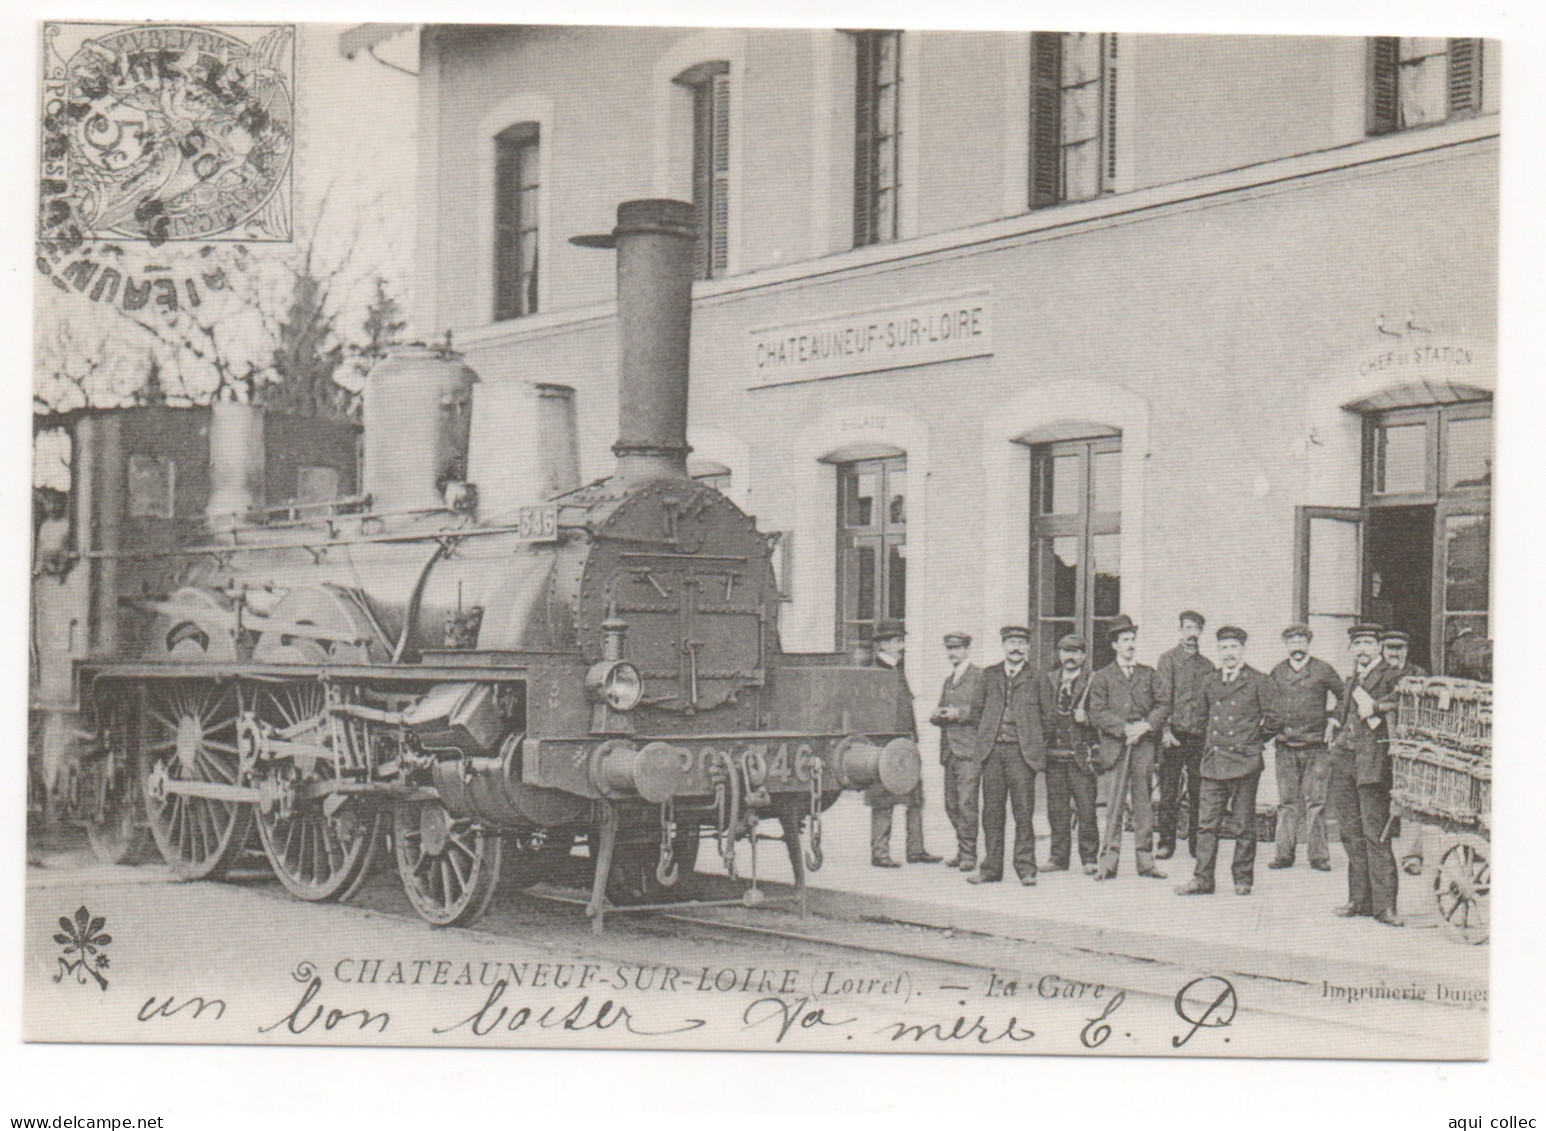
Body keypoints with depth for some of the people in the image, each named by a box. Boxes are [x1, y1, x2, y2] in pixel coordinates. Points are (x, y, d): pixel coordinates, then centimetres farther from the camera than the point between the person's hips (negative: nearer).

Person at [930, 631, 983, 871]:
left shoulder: (979, 676, -2)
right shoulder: (948, 680, 23)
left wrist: (960, 713, -16)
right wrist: (938, 716, 5)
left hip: (969, 749, -7)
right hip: (949, 750, 7)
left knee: (967, 803, -11)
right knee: (951, 805, 8)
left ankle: (968, 854, -5)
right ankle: (962, 849, 19)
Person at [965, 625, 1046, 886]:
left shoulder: (1035, 679, 4)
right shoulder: (990, 675, 13)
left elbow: (1045, 713, 9)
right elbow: (976, 708, 18)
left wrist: (1033, 739, 4)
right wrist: (987, 735, 11)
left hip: (1021, 751, -3)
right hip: (992, 750, 3)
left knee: (1023, 812, -4)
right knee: (992, 811, 5)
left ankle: (1026, 869, 1)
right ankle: (991, 868, 10)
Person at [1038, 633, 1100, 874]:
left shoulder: (1092, 681, 4)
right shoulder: (1048, 681, 16)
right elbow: (1042, 714, 20)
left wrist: (1087, 718, -16)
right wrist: (1044, 732, 4)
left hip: (1081, 753, -3)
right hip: (1054, 754, 4)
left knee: (1086, 809, -6)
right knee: (1057, 810, 5)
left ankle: (1089, 858, 1)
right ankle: (1058, 857, 12)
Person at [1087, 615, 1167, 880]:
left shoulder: (1148, 674, 16)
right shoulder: (1102, 677, 7)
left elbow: (1161, 706, 11)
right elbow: (1097, 713, -1)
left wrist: (1146, 725, -7)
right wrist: (1125, 728, -12)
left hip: (1143, 744, 2)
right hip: (1115, 747, -2)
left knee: (1144, 801, 3)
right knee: (1115, 803, -5)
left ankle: (1145, 860, 6)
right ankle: (1109, 860, -4)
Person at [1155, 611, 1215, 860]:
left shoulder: (1207, 665, 15)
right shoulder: (1168, 660, 4)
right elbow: (1163, 696, -4)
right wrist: (1165, 729, -14)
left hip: (1200, 736, 3)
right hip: (1174, 735, -3)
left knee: (1198, 792, 3)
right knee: (1168, 790, -3)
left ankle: (1196, 842, 9)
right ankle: (1166, 842, 2)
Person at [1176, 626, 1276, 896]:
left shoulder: (1257, 682, -2)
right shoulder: (1211, 682, 14)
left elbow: (1272, 718, 1)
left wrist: (1255, 740, 6)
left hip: (1244, 762, -4)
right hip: (1213, 762, 4)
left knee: (1243, 825, 2)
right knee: (1207, 823, 0)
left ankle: (1243, 878, 12)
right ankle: (1202, 879, 3)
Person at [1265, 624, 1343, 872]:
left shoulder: (1322, 670, 2)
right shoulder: (1277, 673, 10)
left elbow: (1343, 697, 11)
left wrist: (1333, 721, 2)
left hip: (1316, 747, -2)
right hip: (1285, 747, 3)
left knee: (1315, 802, -2)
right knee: (1286, 802, 4)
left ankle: (1318, 854, 2)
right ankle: (1284, 853, 7)